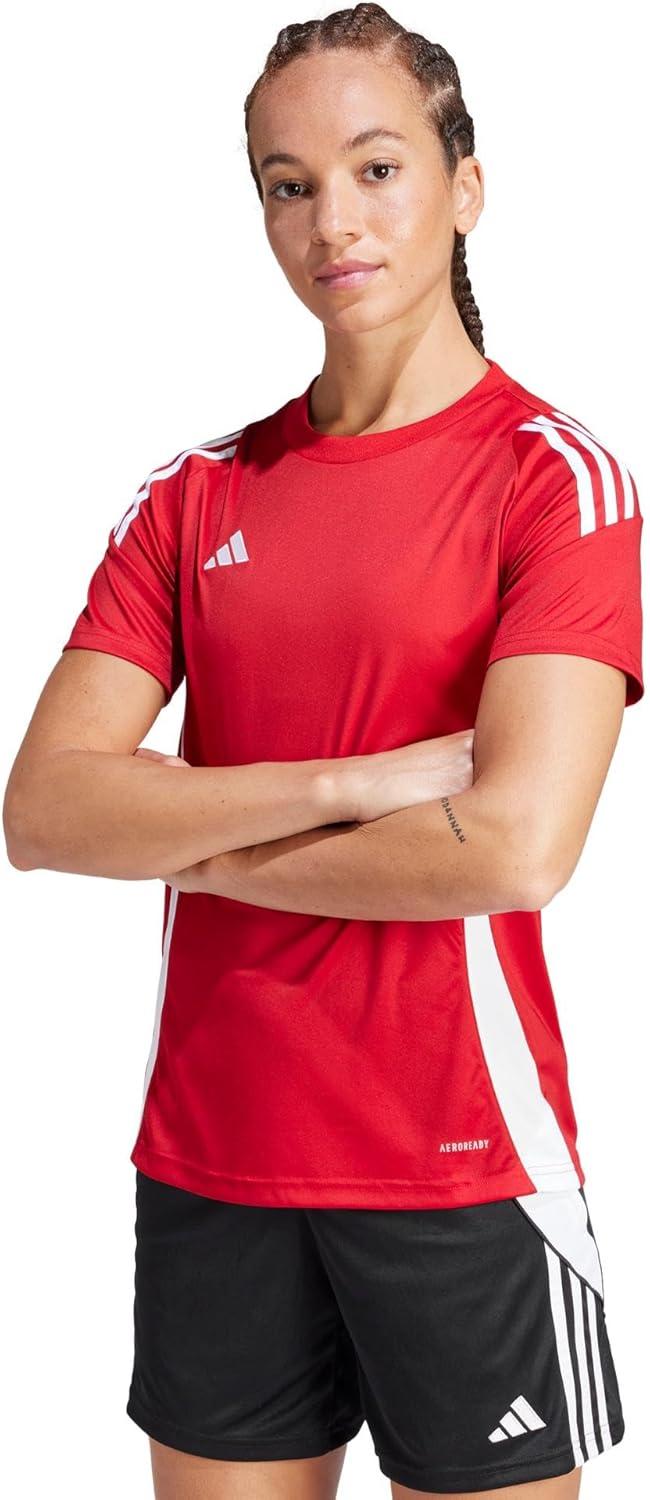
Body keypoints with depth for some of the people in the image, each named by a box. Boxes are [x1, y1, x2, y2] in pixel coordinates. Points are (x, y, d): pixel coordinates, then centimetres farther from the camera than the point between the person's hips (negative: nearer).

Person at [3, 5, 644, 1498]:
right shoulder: (197, 493, 7)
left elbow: (516, 846, -20)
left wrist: (194, 849, -8)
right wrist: (353, 784, -16)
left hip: (460, 1164, -4)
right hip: (208, 1151, 4)